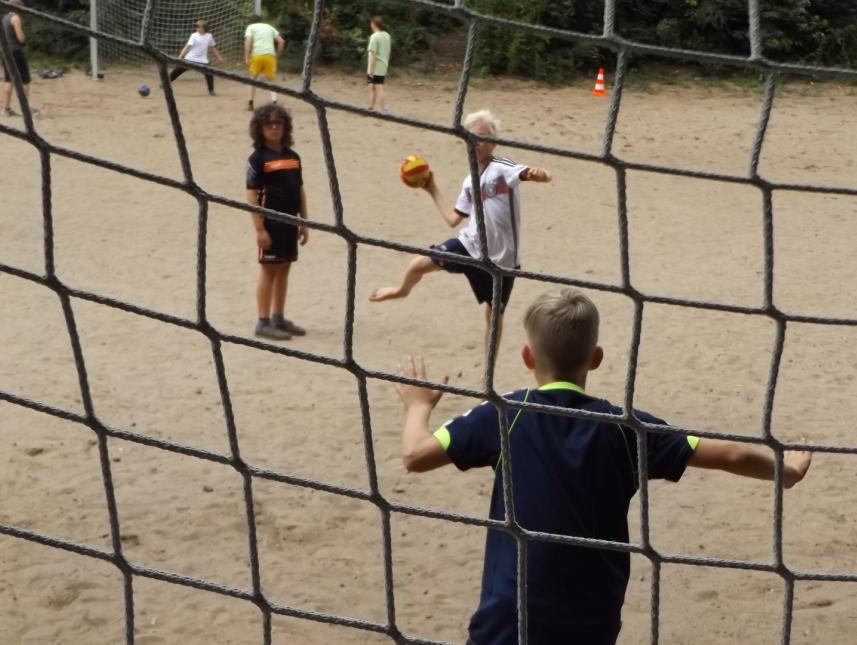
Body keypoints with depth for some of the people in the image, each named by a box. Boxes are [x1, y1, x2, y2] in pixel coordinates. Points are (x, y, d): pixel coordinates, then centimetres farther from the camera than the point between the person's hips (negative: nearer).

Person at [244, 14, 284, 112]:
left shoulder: (251, 27, 13)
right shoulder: (269, 27, 23)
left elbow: (248, 41, -5)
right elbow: (281, 41, 16)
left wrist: (246, 57, -9)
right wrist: (278, 55, 21)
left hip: (257, 55, -2)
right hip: (270, 55, 2)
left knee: (253, 78, 18)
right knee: (271, 80, 10)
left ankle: (251, 103, 18)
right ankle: (274, 101, -12)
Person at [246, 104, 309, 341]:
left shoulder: (293, 157, 9)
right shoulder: (258, 158, -9)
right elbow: (252, 193, -12)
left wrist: (304, 222, 12)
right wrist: (259, 228, -16)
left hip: (290, 222, 6)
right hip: (271, 223, -6)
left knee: (284, 269, 12)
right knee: (268, 270, -1)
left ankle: (279, 318, 21)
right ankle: (263, 322, 5)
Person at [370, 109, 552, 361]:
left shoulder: (503, 168, -11)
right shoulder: (470, 182, 9)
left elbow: (530, 174, -30)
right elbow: (453, 219, 17)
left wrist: (540, 174, -54)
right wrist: (432, 189, 18)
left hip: (500, 257, -4)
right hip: (469, 246, 4)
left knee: (494, 314, 7)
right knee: (420, 263, -8)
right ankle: (402, 290, 30)